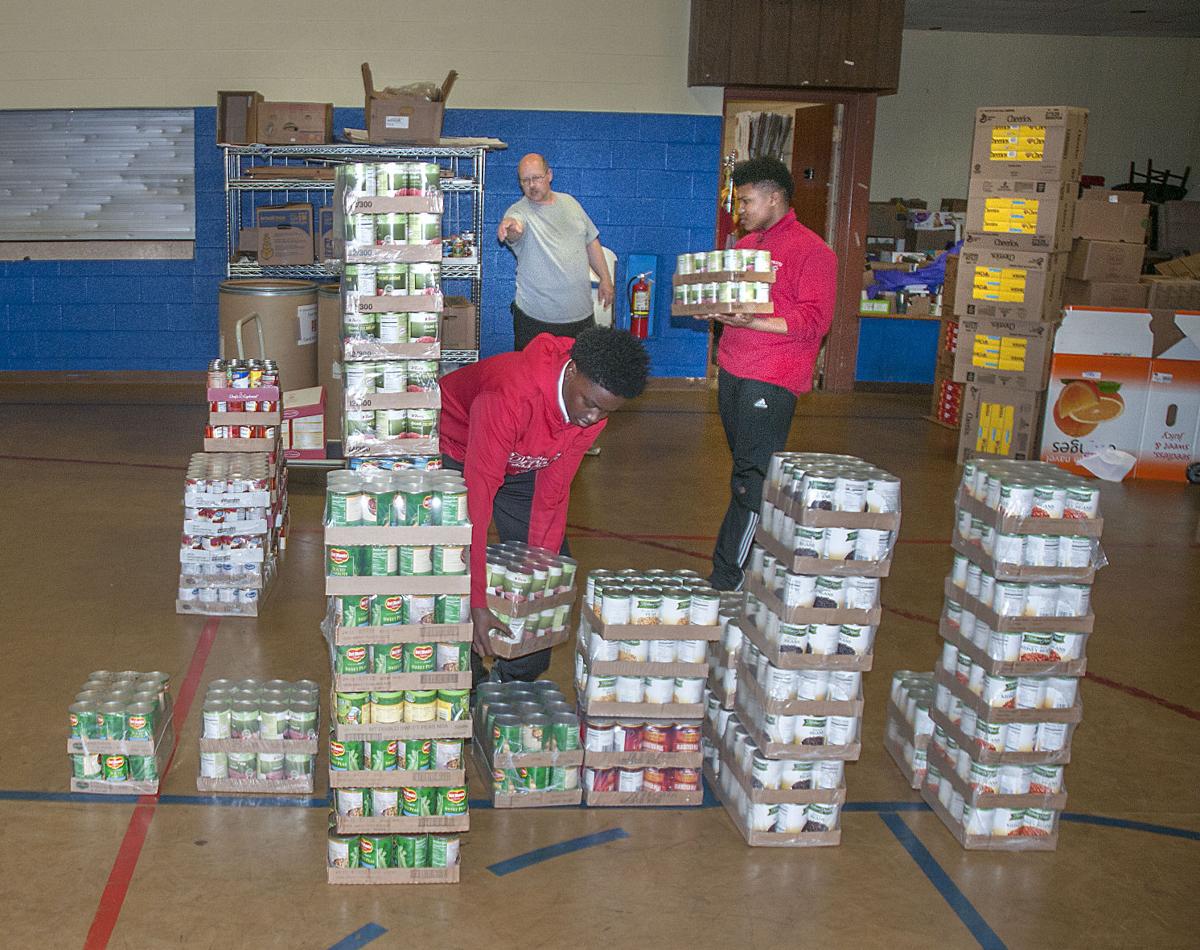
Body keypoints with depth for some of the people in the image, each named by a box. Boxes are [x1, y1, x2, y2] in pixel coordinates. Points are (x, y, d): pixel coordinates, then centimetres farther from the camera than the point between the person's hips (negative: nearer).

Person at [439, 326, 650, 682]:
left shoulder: (593, 407, -24)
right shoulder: (510, 396, -44)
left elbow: (552, 493, -14)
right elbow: (477, 498, -44)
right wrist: (478, 603, -44)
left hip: (518, 465, 6)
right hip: (455, 450, -5)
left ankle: (518, 679, 16)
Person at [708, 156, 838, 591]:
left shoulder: (811, 250, -7)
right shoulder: (746, 245, 17)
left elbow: (814, 321, -14)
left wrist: (752, 323, -24)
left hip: (771, 380, -8)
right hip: (732, 371, 8)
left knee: (751, 479, -8)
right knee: (743, 470, 12)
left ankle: (725, 580, -6)